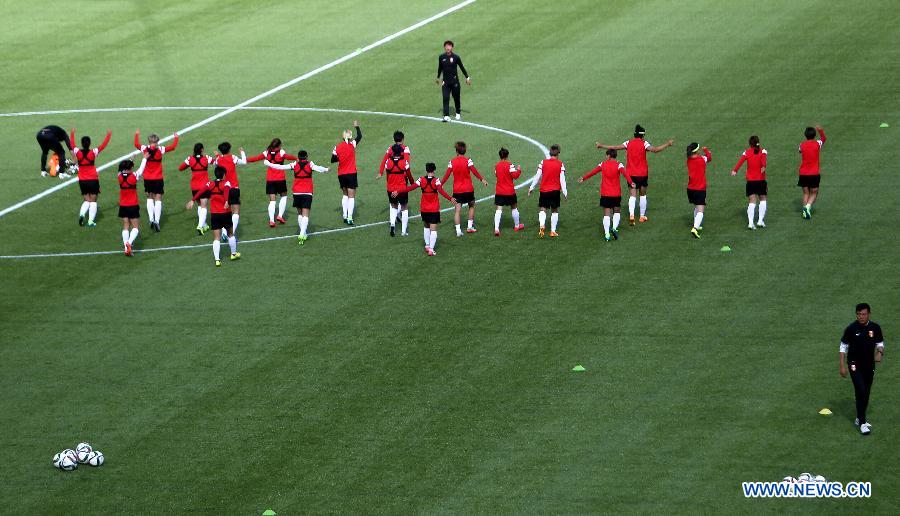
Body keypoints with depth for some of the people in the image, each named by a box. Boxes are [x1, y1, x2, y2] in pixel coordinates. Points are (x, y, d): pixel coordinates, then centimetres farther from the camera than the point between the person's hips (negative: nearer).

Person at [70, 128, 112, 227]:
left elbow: (72, 144, 12)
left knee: (87, 200, 15)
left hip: (82, 181, 3)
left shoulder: (77, 152, -8)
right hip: (93, 180, -2)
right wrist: (108, 135, 10)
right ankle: (91, 221, 1)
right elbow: (103, 145, -4)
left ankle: (82, 214, -12)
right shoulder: (93, 152, -13)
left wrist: (72, 134, 27)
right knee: (93, 201, 6)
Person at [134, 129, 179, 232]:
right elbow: (173, 147, -5)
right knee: (158, 199, 2)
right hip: (158, 179, -2)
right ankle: (157, 221, -7)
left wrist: (137, 135, 27)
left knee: (150, 198, 18)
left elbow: (136, 144, 11)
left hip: (147, 179, 2)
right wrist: (176, 138, 13)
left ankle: (151, 219, 10)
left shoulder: (145, 149, -8)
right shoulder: (161, 150, -13)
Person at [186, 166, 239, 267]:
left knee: (216, 238, 2)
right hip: (225, 213, -2)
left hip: (214, 214, 2)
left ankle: (217, 259, -9)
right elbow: (226, 191, -27)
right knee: (230, 234, 21)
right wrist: (226, 201, -43)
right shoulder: (226, 183, -5)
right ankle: (234, 254, 36)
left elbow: (201, 191, -11)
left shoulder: (210, 184, 4)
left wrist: (192, 200, -17)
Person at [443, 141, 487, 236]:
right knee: (471, 206, 21)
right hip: (468, 189, -1)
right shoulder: (468, 160, -8)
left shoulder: (452, 162, -3)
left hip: (457, 189, 1)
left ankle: (458, 230, -9)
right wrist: (482, 180, -9)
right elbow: (474, 171, -15)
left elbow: (447, 175, -4)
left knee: (457, 209, 1)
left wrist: (440, 184, 6)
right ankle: (470, 226, 18)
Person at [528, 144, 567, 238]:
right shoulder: (560, 164, -5)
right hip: (555, 190, -1)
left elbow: (537, 176, 0)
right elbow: (562, 179, -5)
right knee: (554, 210, 12)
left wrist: (531, 188, 10)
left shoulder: (543, 163, -2)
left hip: (544, 190, 1)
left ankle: (542, 225, -21)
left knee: (543, 209, 6)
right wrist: (565, 192, 3)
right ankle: (553, 231, 10)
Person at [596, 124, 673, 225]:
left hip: (631, 174, 2)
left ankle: (631, 215, -23)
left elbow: (615, 147, 0)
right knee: (643, 195, 16)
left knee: (633, 195, -2)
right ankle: (642, 216, 22)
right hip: (642, 174, -2)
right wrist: (667, 144, -14)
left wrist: (601, 146, 13)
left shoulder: (628, 143, 0)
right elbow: (655, 150, -23)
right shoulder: (644, 143, -9)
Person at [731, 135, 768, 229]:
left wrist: (735, 170, -22)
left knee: (752, 202, 0)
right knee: (762, 199, 18)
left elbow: (740, 161, -14)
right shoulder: (763, 151, 1)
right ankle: (760, 221, 11)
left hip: (750, 180, 0)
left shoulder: (747, 152, 3)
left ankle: (750, 223, -14)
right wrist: (763, 167, -38)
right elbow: (763, 159, -21)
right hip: (761, 180, 0)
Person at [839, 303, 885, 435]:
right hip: (855, 365, -4)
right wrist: (842, 366, -6)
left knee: (866, 393, 13)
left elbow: (880, 343, 11)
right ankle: (862, 423, -13)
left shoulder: (875, 328, -3)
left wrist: (880, 352, -13)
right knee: (861, 391, -15)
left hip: (869, 365, 4)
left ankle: (860, 419, 30)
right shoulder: (851, 329, -12)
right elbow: (843, 346, -3)